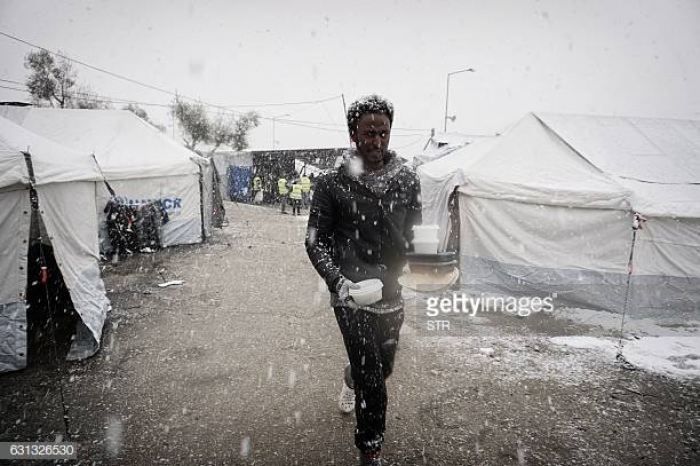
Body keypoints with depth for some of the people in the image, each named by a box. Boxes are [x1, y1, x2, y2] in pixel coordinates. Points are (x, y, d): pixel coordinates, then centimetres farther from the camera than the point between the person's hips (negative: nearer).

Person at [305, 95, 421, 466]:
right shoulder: (332, 184, -10)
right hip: (351, 295, -4)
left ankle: (352, 379, 57)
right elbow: (315, 241, -5)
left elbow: (414, 236, 10)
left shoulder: (407, 181, 0)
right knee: (371, 378, -2)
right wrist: (338, 281, -19)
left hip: (391, 292, 4)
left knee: (384, 367, 21)